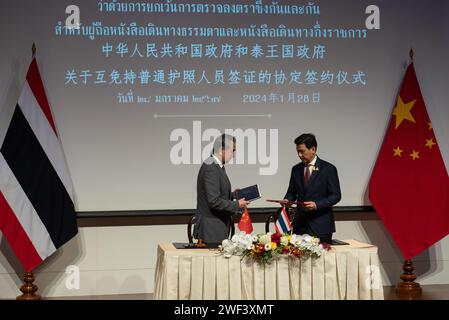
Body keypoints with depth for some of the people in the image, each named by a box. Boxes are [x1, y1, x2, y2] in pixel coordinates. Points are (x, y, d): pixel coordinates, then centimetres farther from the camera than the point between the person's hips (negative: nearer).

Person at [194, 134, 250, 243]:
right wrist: (237, 205, -14)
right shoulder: (211, 168, -19)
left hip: (218, 224, 10)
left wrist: (233, 194, 9)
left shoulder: (216, 166, 11)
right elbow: (214, 201, -24)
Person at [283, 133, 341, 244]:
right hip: (300, 224, 4)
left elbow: (336, 195, -4)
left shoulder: (328, 169, -3)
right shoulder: (296, 169, 11)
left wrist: (317, 205, -17)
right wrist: (287, 200, -5)